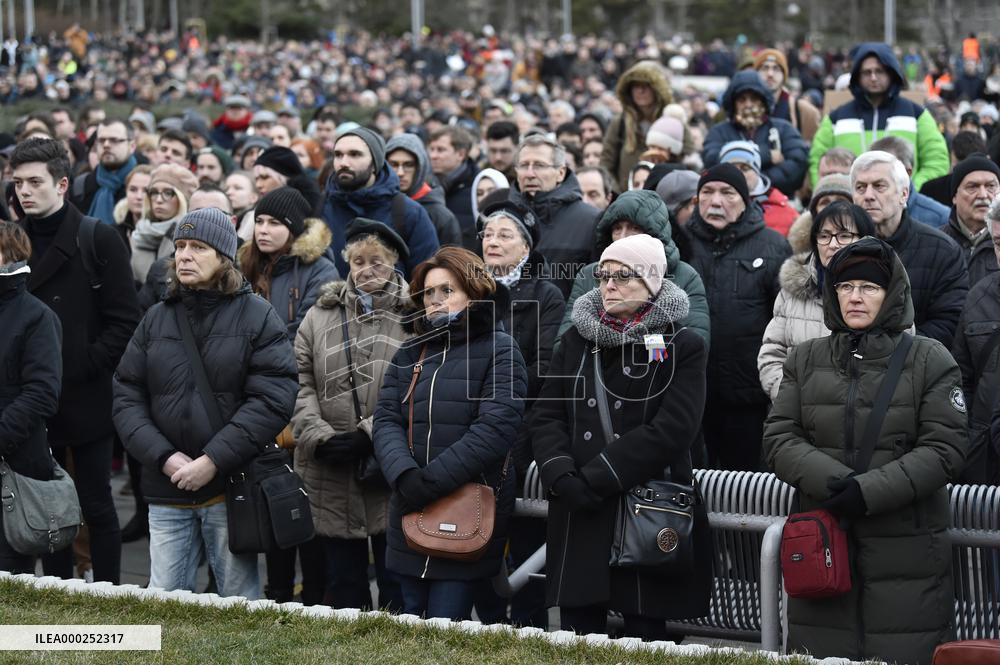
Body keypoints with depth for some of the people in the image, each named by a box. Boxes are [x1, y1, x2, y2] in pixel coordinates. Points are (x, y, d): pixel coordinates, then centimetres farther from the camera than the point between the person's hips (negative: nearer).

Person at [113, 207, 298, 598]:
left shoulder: (257, 316, -2)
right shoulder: (156, 319, 10)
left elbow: (272, 399, -11)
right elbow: (126, 396, 7)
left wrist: (214, 460, -16)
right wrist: (163, 456, -9)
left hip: (230, 486, -3)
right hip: (167, 492, 3)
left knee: (240, 601, 3)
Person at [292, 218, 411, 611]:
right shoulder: (320, 316, 11)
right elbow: (301, 384, 4)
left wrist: (371, 433, -18)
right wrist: (320, 437, -10)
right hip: (331, 479, 3)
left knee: (397, 587, 2)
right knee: (343, 584, 12)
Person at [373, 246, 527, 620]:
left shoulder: (499, 350, -1)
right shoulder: (410, 354, 15)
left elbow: (495, 428, -14)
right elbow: (386, 421, 4)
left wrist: (433, 479, -19)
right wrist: (405, 475, -17)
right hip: (410, 516, 5)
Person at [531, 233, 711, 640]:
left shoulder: (683, 348, 0)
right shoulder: (577, 340, 15)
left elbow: (671, 430, -12)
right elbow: (546, 417, 8)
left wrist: (594, 479, -15)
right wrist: (561, 475, -11)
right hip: (578, 515, 4)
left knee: (644, 631, -3)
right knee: (578, 634, 2)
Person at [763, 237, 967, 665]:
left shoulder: (929, 360, 3)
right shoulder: (805, 360, 13)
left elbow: (944, 449, -5)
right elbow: (779, 439, 4)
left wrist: (870, 490, -16)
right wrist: (832, 482, -14)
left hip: (905, 549, -3)